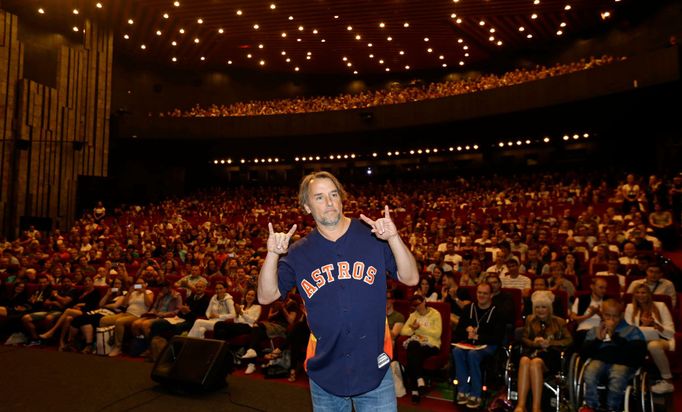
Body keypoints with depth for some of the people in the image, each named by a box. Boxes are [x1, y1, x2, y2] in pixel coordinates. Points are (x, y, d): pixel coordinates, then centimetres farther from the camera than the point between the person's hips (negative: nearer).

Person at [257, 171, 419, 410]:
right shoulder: (299, 252, -1)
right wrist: (273, 255, -20)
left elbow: (410, 279, -11)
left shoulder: (372, 236, -5)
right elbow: (266, 296, -6)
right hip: (325, 372, 2)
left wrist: (393, 238, -26)